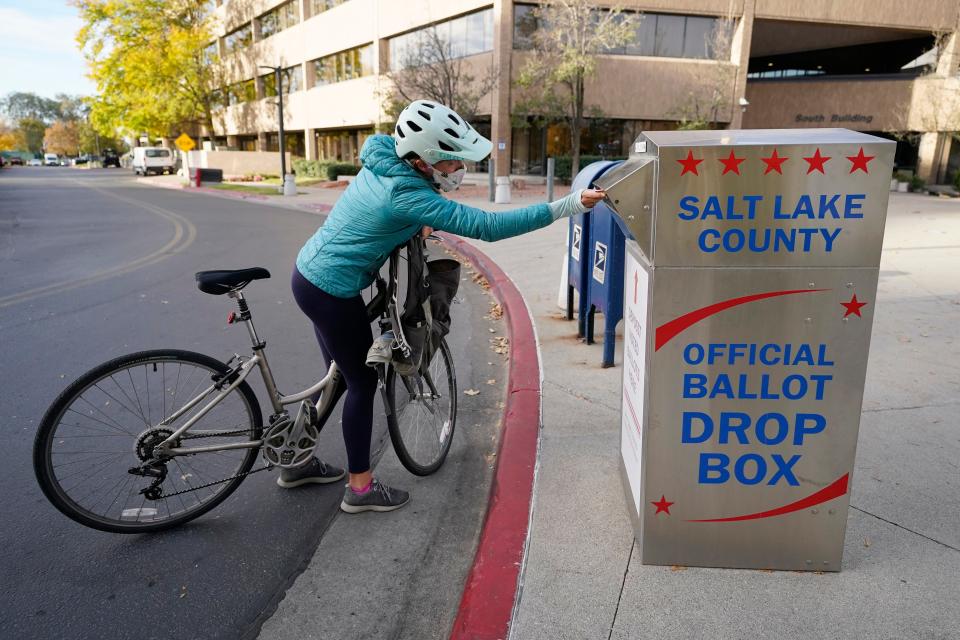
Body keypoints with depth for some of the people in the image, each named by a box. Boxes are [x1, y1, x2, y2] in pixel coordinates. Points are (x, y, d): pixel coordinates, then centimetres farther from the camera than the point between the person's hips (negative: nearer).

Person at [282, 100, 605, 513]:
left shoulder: (384, 157, -2)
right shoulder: (407, 195, -28)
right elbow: (486, 226, -33)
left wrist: (419, 225, 3)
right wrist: (568, 206, -34)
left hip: (312, 274, 9)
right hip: (332, 290, -9)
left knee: (341, 374, 20)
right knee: (363, 382, 3)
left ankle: (298, 462, 35)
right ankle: (361, 488, 15)